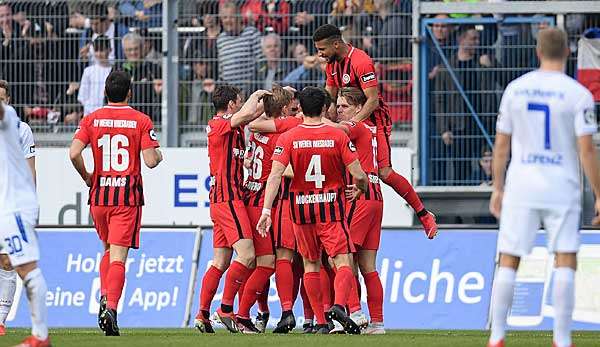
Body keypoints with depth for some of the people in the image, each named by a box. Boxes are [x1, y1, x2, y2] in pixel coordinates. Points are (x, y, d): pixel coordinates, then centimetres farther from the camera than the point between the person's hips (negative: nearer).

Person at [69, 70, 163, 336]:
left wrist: (86, 177, 7)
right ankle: (111, 307, -21)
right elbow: (150, 161, -10)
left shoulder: (91, 120, 2)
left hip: (99, 194, 3)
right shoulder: (141, 120, -3)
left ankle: (104, 297, 5)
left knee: (108, 249, 23)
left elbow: (74, 153, -10)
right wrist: (159, 156, 14)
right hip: (128, 195, -3)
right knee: (118, 256, -6)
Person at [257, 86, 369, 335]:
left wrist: (266, 210, -14)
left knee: (311, 264, 13)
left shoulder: (288, 138, -4)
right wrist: (361, 188, 17)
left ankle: (321, 322, 10)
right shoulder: (338, 136, -5)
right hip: (331, 205, -2)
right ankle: (339, 306, -30)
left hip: (300, 206, 2)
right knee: (343, 262, -3)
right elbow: (358, 174, -6)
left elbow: (275, 175, -13)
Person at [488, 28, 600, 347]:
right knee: (565, 262, 2)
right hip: (561, 188, -3)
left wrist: (498, 188, 16)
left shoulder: (515, 89, 3)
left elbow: (501, 144, 7)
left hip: (521, 188, 3)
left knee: (508, 263, 6)